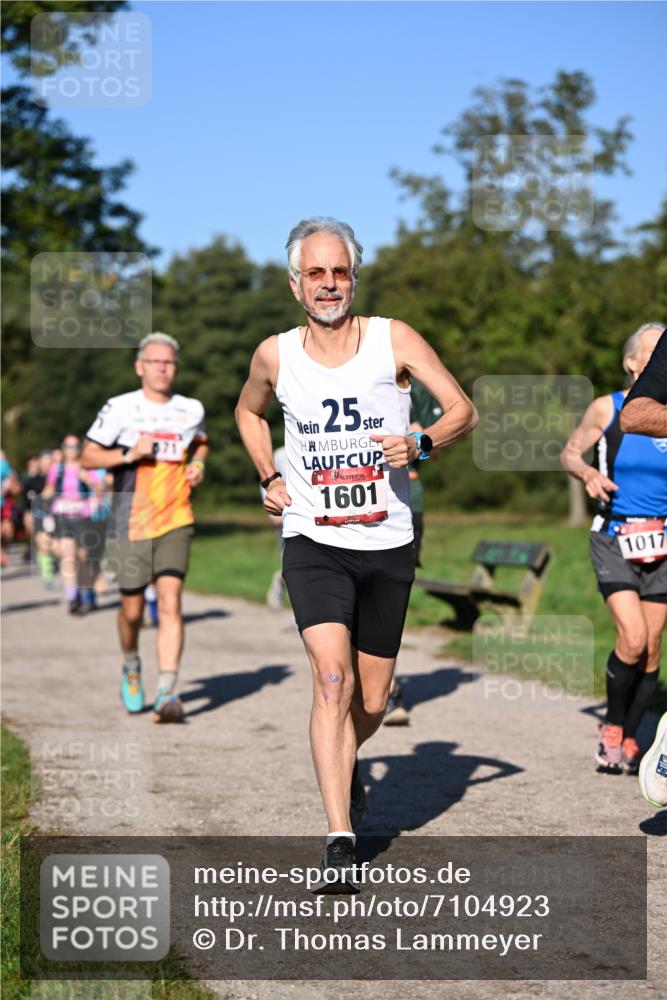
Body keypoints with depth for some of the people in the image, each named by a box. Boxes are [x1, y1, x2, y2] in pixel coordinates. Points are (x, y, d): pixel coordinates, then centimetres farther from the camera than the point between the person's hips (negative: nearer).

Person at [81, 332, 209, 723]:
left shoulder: (191, 409, 7)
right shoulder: (119, 408, -2)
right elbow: (88, 457, 2)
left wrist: (198, 464, 6)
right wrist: (129, 454, -14)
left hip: (175, 522, 1)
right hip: (130, 524, -1)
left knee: (171, 602, -14)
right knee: (132, 609, 6)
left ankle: (167, 693, -16)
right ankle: (131, 667, 37)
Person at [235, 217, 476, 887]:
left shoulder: (394, 340, -2)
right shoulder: (275, 355, 2)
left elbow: (463, 410, 2)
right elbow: (248, 411, 24)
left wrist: (419, 445, -17)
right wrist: (268, 478, 10)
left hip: (387, 545, 1)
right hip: (313, 542, -1)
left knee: (371, 701, 9)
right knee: (332, 677, -21)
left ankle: (345, 765, 44)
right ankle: (339, 840, -20)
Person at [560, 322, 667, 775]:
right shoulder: (607, 409, -3)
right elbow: (570, 453, 9)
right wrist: (588, 473, -11)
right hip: (614, 538, -3)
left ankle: (629, 740, 20)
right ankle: (612, 726, 5)